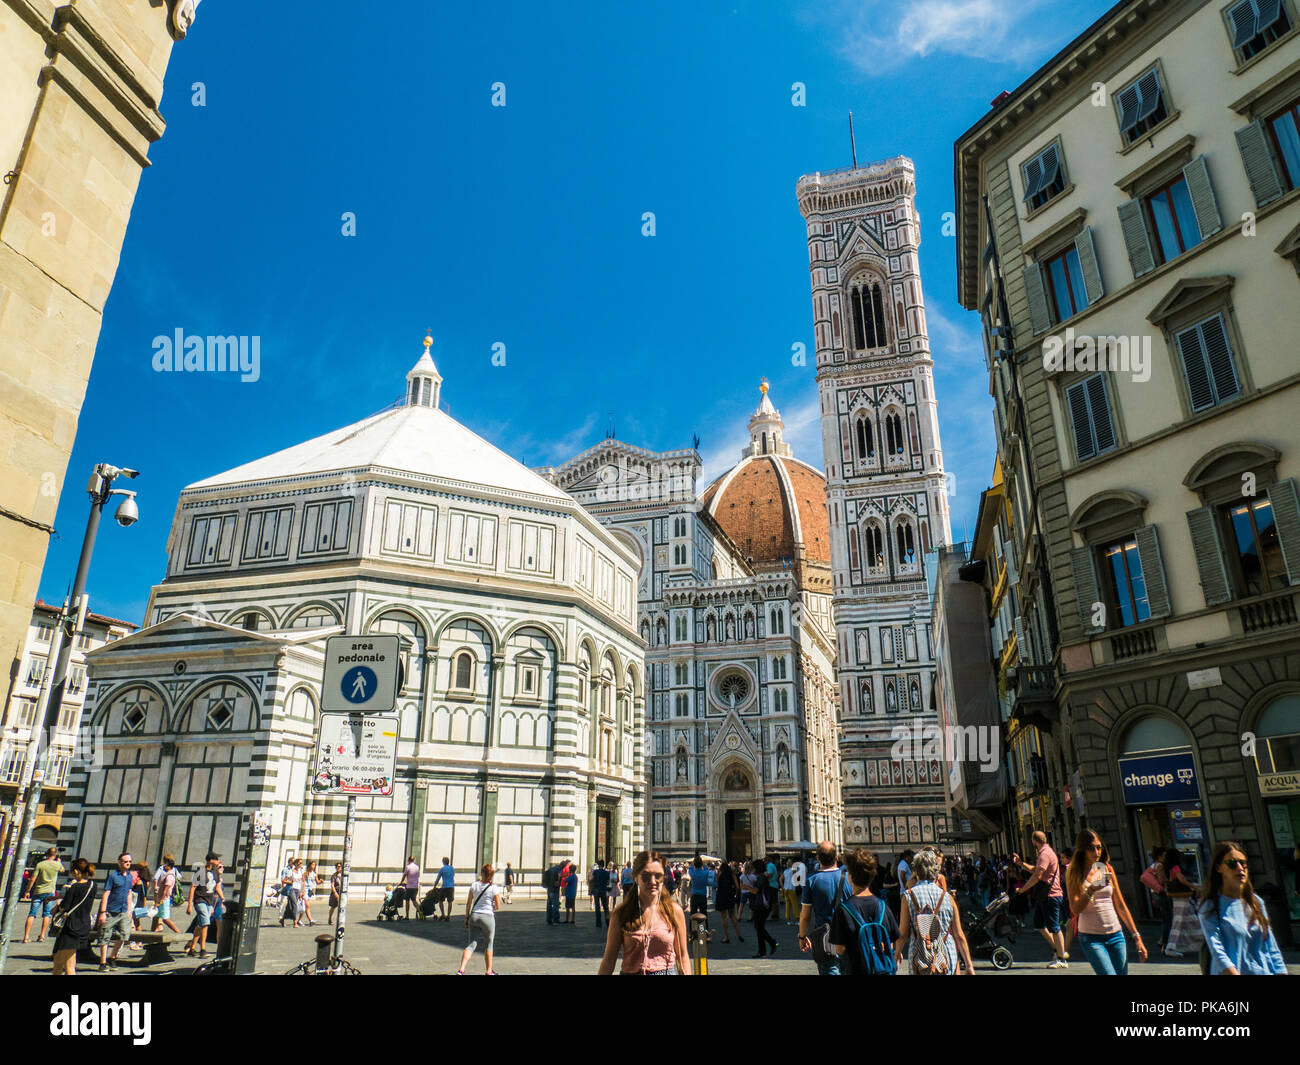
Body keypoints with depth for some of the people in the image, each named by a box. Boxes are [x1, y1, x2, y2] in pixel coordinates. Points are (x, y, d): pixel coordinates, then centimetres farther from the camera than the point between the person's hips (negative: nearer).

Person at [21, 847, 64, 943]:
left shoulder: (40, 864, -4)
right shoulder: (57, 864, -2)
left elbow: (32, 879, -6)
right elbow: (63, 870, 21)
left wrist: (27, 891, 5)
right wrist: (59, 861, 34)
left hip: (38, 892, 0)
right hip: (50, 892, 0)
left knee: (31, 914, 4)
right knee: (46, 914, 7)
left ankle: (26, 936, -2)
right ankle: (42, 936, 3)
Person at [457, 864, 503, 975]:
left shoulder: (474, 886, 1)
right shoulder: (494, 888, -9)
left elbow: (468, 904, 6)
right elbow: (498, 906, -5)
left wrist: (467, 917, 16)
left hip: (474, 916, 3)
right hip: (488, 917, -3)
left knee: (471, 944, 5)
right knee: (488, 945, 15)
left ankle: (461, 969, -12)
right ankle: (489, 971, 26)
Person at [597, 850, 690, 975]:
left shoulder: (674, 910, 3)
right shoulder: (621, 913, 1)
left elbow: (682, 956, 8)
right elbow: (609, 959, 4)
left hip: (667, 971, 0)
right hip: (630, 972, 0)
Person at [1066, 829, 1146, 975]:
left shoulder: (1107, 869, 9)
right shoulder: (1074, 873, -3)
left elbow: (1121, 906, 16)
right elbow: (1075, 909, -12)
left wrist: (1137, 936, 12)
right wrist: (1091, 890, -27)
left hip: (1116, 935, 4)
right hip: (1091, 937, -4)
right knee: (1109, 973, -18)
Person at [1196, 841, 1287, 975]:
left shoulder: (1256, 902, 9)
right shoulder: (1209, 907, -8)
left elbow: (1271, 947, 12)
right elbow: (1217, 952, -15)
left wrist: (1281, 972, 3)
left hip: (1263, 970, 4)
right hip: (1230, 972, -3)